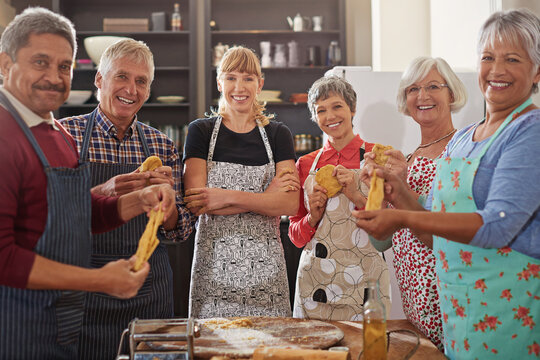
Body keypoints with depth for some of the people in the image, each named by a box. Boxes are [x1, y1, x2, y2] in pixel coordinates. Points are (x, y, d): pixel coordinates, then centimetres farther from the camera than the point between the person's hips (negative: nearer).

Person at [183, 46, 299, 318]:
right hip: (214, 264, -1)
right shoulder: (201, 132, 5)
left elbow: (290, 204, -4)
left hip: (265, 265, 1)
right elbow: (197, 203, -8)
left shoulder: (277, 135, 9)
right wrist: (267, 196, -10)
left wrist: (228, 197, -14)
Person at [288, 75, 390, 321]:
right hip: (315, 278, 2)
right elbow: (296, 236, 11)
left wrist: (357, 196, -16)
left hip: (363, 278, -2)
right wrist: (313, 217, -8)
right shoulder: (306, 164, 7)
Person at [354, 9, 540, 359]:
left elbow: (498, 225, -22)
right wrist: (399, 195, -3)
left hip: (509, 307, -6)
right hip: (455, 304, 6)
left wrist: (403, 219, -25)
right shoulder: (462, 139, 11)